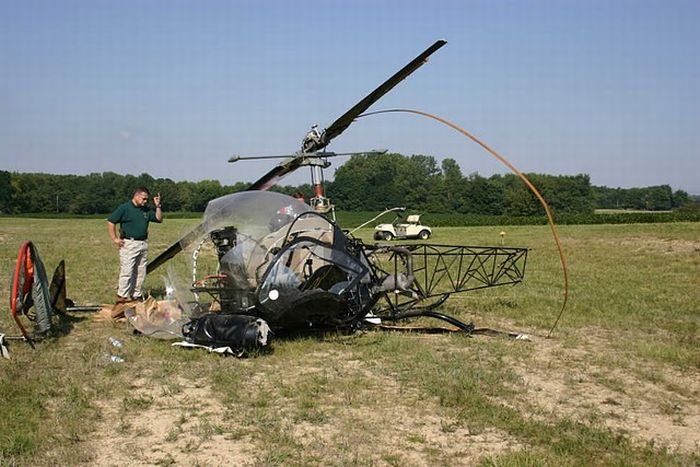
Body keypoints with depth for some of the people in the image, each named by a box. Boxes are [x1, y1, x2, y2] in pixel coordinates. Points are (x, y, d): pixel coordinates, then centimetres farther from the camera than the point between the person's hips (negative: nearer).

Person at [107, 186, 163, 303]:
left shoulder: (146, 210, 13)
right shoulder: (124, 208, -6)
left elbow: (159, 219, 16)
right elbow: (110, 222, -6)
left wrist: (157, 206, 2)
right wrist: (115, 239, -9)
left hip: (143, 244, 7)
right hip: (129, 244, -7)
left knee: (141, 272, 9)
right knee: (127, 271, -8)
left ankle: (136, 295, 18)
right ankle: (122, 296, -3)